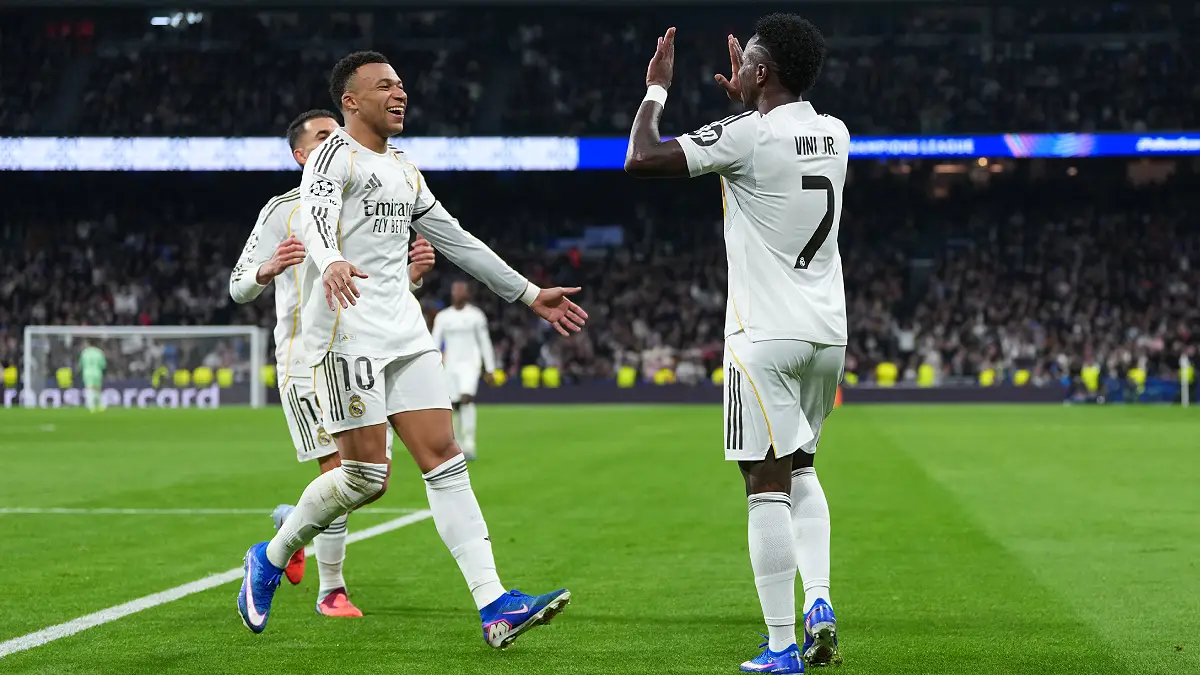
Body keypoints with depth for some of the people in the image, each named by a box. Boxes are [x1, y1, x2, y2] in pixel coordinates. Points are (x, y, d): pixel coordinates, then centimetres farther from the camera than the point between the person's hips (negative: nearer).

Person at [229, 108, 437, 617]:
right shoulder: (283, 211, -2)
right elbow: (239, 288, -5)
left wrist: (413, 273, -3)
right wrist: (268, 271, -27)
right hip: (307, 360, -6)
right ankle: (331, 591, 1)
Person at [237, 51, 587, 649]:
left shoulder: (404, 171, 22)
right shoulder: (335, 153, -4)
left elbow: (455, 240, 28)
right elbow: (314, 215, -24)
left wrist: (529, 294, 28)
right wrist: (331, 262, -47)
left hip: (405, 331, 8)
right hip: (346, 330, -8)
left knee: (444, 460, -3)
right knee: (367, 475, -9)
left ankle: (494, 608, -10)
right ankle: (270, 559, 14)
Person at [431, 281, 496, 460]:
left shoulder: (476, 315, 2)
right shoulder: (442, 317, 7)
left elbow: (484, 343, 5)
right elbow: (435, 343, 7)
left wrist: (489, 369, 3)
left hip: (470, 364, -3)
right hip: (450, 365, 3)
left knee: (467, 398, -22)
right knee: (456, 406, 3)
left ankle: (469, 444, -23)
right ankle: (459, 444, 17)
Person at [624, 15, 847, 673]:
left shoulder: (749, 134, -14)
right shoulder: (833, 134, 9)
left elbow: (642, 158, -11)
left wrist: (656, 88, 3)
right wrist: (744, 100, 39)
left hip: (765, 335, -7)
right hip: (828, 330, 7)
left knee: (768, 484, -5)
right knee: (800, 470, 22)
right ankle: (819, 601, 7)